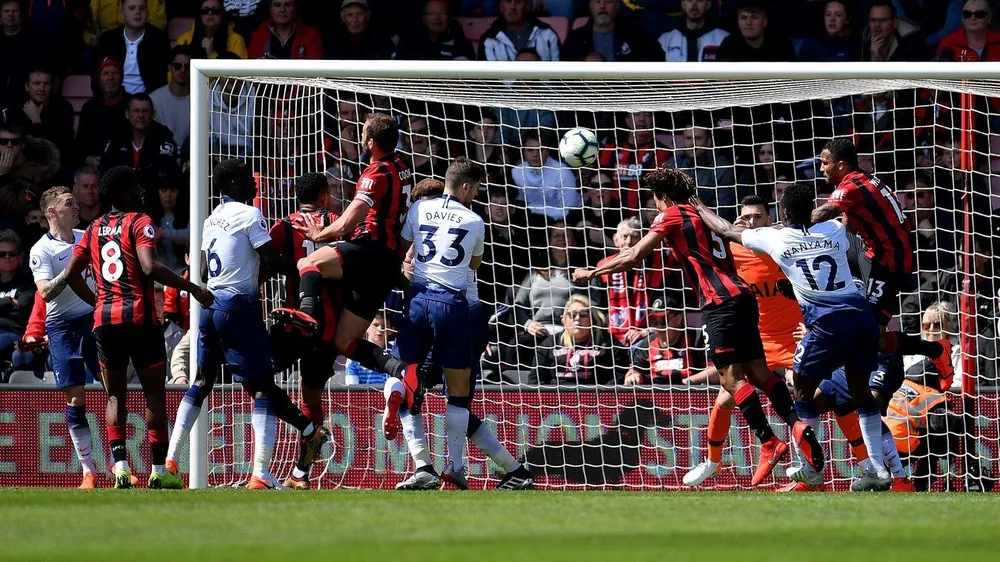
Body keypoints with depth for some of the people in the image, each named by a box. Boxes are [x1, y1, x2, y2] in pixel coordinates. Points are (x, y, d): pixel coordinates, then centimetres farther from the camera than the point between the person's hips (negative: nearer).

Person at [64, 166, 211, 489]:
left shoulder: (95, 228, 14)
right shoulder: (139, 222, -3)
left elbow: (71, 274, 15)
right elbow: (150, 268, -18)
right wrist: (192, 289, -14)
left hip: (104, 318, 5)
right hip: (139, 317, -5)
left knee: (115, 396, 10)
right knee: (155, 393, 3)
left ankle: (120, 467, -4)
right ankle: (159, 471, 1)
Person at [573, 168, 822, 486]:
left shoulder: (672, 215, 2)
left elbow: (634, 258, 0)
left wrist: (591, 273, 10)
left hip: (720, 301, -8)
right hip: (741, 296, 8)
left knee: (732, 377, -11)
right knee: (757, 371, 7)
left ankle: (769, 444, -18)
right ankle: (798, 426, -7)